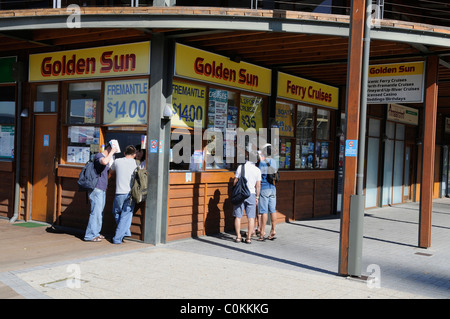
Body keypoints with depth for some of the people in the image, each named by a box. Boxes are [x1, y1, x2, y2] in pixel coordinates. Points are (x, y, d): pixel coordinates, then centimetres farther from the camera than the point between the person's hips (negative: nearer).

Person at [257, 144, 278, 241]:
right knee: (273, 210, 7)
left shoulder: (262, 162, -11)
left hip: (264, 188, -6)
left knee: (264, 211, -5)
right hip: (273, 188, 6)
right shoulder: (274, 162, 9)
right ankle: (272, 231, 11)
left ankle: (262, 232, -2)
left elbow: (259, 176, -11)